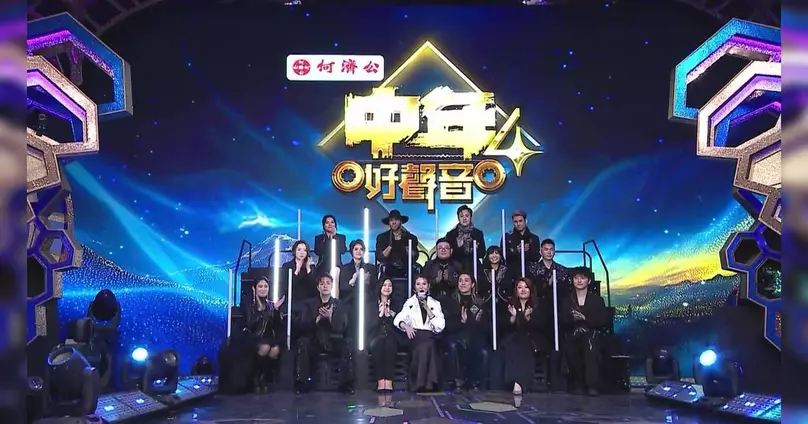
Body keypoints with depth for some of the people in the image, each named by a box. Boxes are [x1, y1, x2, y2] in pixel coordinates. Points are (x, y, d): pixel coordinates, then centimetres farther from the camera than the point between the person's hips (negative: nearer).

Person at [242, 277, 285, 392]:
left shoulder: (272, 304, 12)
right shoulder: (248, 304, 4)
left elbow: (278, 326, 1)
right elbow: (250, 324, -12)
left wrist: (277, 310, -12)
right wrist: (260, 309, -20)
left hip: (269, 338, 3)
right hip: (253, 338, -3)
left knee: (275, 349, -32)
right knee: (265, 347, -36)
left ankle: (265, 379, -13)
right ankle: (256, 378, -15)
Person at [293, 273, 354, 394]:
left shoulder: (339, 305, 8)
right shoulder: (308, 304, 8)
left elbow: (342, 328, -4)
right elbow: (303, 326, -4)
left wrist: (330, 317, -22)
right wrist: (318, 318, -20)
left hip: (334, 341, 0)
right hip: (315, 342, 0)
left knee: (348, 343, -29)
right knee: (302, 342, -31)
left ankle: (346, 384, -22)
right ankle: (301, 383, -25)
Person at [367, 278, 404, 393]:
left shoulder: (396, 305, 19)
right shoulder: (370, 305, 16)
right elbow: (368, 325, 5)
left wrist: (390, 315, -6)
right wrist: (380, 314, -7)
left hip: (391, 336, 0)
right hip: (375, 336, 0)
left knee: (390, 343, -34)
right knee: (376, 344, -34)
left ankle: (389, 381, -38)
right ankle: (380, 380, -37)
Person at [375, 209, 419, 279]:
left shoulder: (411, 237, 7)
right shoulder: (382, 237, 7)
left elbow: (414, 257, 4)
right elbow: (379, 258, 0)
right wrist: (390, 246, -14)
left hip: (405, 274, 1)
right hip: (388, 274, 0)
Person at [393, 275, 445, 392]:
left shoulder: (435, 304, 18)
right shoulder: (409, 302, 20)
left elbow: (440, 326, 5)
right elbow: (397, 320, 6)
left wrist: (428, 309, -2)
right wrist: (406, 326, -15)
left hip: (429, 336, 1)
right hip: (414, 335, -1)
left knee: (426, 345, -35)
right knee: (424, 346, -35)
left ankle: (423, 382, -30)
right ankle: (418, 383, -28)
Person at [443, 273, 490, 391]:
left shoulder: (480, 303, 15)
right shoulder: (451, 301, 13)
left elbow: (486, 326, 5)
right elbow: (448, 325, 0)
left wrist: (467, 321, -12)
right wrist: (461, 322, -19)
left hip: (476, 337, 0)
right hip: (455, 336, 0)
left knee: (484, 352, -31)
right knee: (453, 345, -35)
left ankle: (476, 382, -16)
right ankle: (458, 381, -27)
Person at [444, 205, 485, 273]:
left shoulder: (478, 233, 9)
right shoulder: (451, 234, 5)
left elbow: (482, 253, 8)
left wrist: (475, 250, -12)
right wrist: (458, 247, -15)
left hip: (473, 268, 1)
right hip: (456, 268, -1)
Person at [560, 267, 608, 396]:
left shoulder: (597, 300, 13)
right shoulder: (566, 300, 17)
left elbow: (604, 320, 0)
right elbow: (561, 321, 5)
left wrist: (585, 318, -14)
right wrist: (572, 318, -16)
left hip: (592, 334, -1)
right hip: (572, 335, 1)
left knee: (590, 343, -37)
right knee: (570, 348, -34)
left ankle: (593, 385, -35)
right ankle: (578, 384, -19)